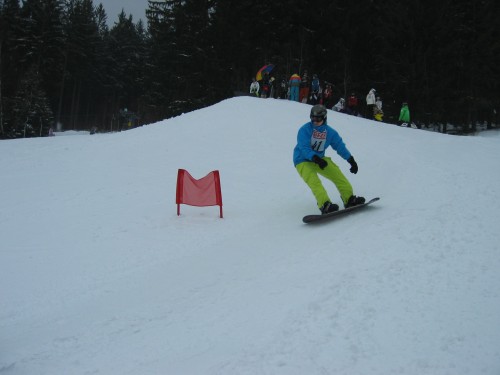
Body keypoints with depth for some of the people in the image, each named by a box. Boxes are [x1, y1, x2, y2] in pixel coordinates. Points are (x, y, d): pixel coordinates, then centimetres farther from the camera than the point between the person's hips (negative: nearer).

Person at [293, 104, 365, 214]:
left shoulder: (330, 132, 1)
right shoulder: (304, 130, -16)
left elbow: (340, 146, 8)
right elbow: (304, 149, -26)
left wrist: (351, 160, 3)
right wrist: (316, 159, -40)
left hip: (319, 159, 6)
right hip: (303, 161, -5)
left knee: (337, 174, -6)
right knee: (314, 182, -27)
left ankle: (349, 199, 1)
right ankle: (325, 205, -39)